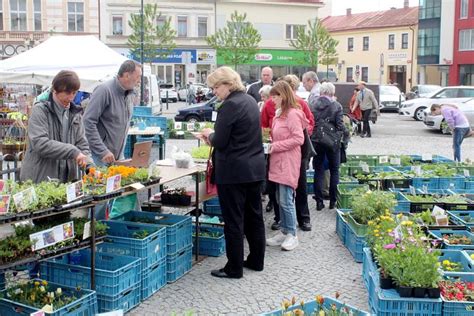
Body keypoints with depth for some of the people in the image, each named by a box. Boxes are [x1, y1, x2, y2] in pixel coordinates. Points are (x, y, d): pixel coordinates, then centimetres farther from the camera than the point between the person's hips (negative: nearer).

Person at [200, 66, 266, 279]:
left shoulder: (230, 105, -18)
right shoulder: (250, 101, 11)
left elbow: (220, 142, -18)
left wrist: (210, 135, 3)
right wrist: (214, 136, 15)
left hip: (234, 171, -9)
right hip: (256, 168, 9)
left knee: (233, 221, 1)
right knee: (254, 216, 16)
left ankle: (234, 268, 9)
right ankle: (256, 261, 28)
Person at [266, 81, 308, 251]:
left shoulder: (293, 114, -13)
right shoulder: (280, 113, 15)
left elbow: (299, 139, -19)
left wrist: (275, 146, -17)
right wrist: (271, 143, 7)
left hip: (288, 163, -9)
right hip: (279, 162, 9)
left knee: (286, 200, -6)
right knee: (280, 200, 12)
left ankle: (292, 235, 5)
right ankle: (284, 232, 21)